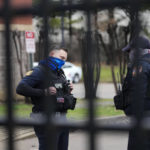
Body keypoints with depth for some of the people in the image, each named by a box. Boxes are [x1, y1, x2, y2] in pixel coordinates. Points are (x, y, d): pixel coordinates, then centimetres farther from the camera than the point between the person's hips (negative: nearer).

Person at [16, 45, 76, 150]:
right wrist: (43, 92, -23)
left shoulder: (60, 73, 17)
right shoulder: (40, 71, -9)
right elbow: (20, 88, -19)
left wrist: (68, 90, 8)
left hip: (62, 118, 9)